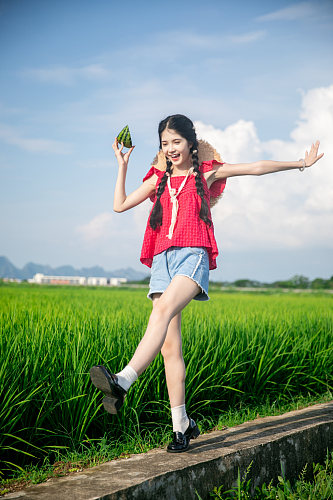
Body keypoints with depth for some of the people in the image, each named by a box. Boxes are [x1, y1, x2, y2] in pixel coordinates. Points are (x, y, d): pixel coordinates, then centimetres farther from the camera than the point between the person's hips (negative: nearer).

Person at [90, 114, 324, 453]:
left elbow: (255, 168, 16)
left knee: (163, 310, -34)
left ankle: (123, 382, -49)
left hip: (193, 256, -4)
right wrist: (122, 166, 18)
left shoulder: (206, 173, 14)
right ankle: (182, 425, 2)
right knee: (169, 346, -4)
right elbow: (120, 205, 22)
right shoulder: (159, 179, 23)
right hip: (162, 259, 4)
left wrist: (299, 163, 18)